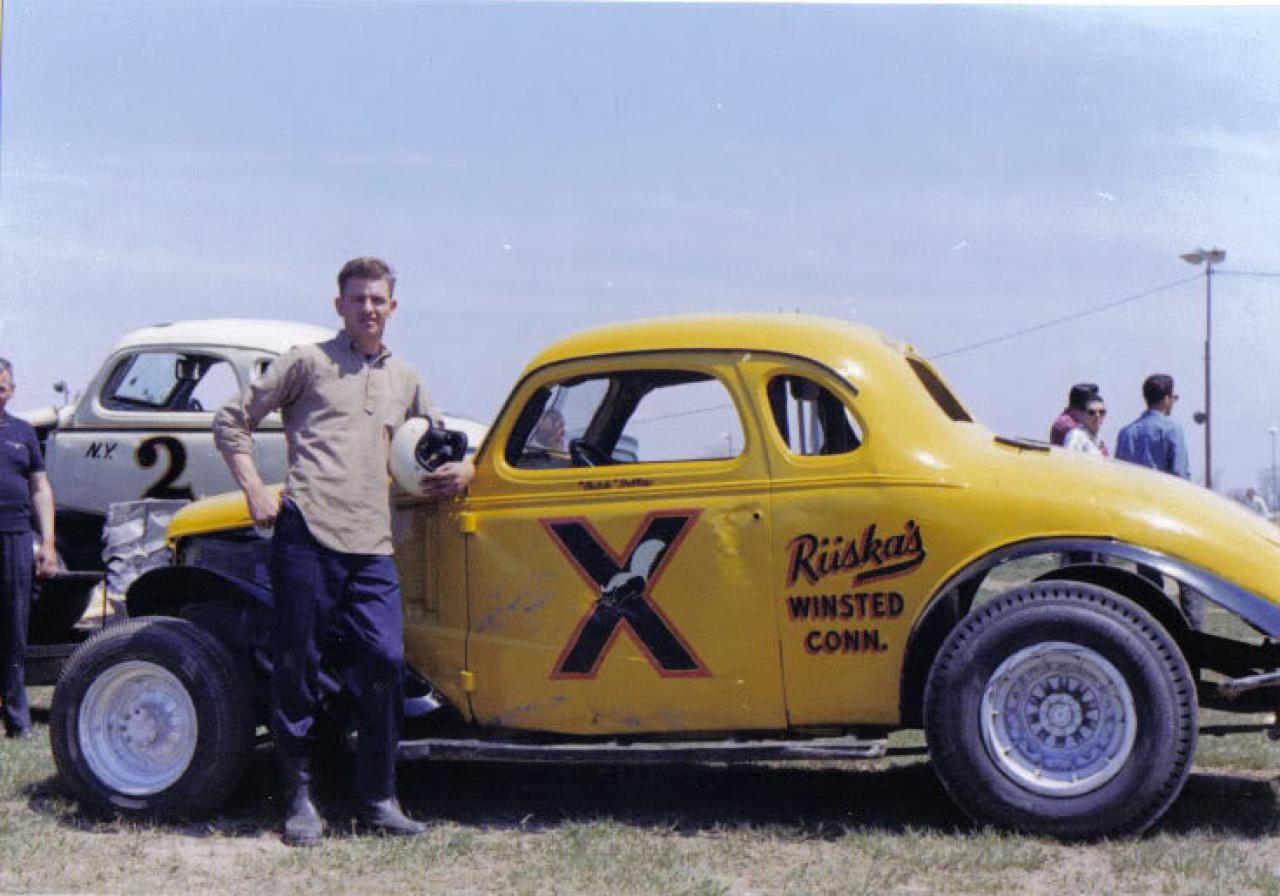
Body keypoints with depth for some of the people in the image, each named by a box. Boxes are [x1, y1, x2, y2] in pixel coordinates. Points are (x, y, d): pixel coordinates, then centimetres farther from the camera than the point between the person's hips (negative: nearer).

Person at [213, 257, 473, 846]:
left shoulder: (404, 379, 23)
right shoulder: (308, 362, 10)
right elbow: (232, 421, 9)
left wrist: (462, 471, 14)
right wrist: (255, 493, -1)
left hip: (372, 545, 4)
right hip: (308, 533, -3)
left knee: (384, 664, -5)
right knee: (296, 665, -1)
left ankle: (377, 800, 6)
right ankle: (300, 798, 10)